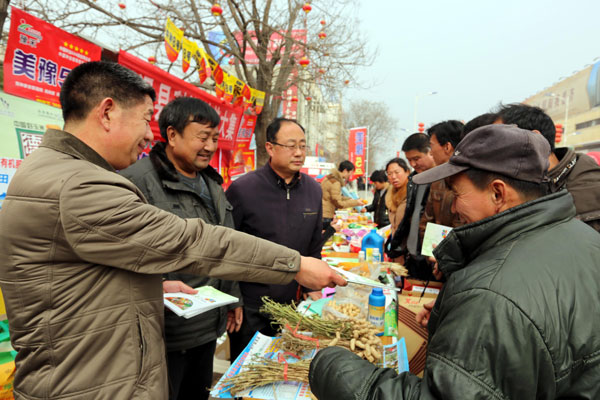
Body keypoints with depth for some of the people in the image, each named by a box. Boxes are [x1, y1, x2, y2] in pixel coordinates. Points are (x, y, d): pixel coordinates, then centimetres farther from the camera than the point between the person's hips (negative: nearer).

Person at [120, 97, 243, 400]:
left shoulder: (212, 184, 10)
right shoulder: (138, 181, -17)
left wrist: (234, 297, 18)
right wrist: (157, 286, -31)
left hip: (209, 326, 8)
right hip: (165, 333, -7)